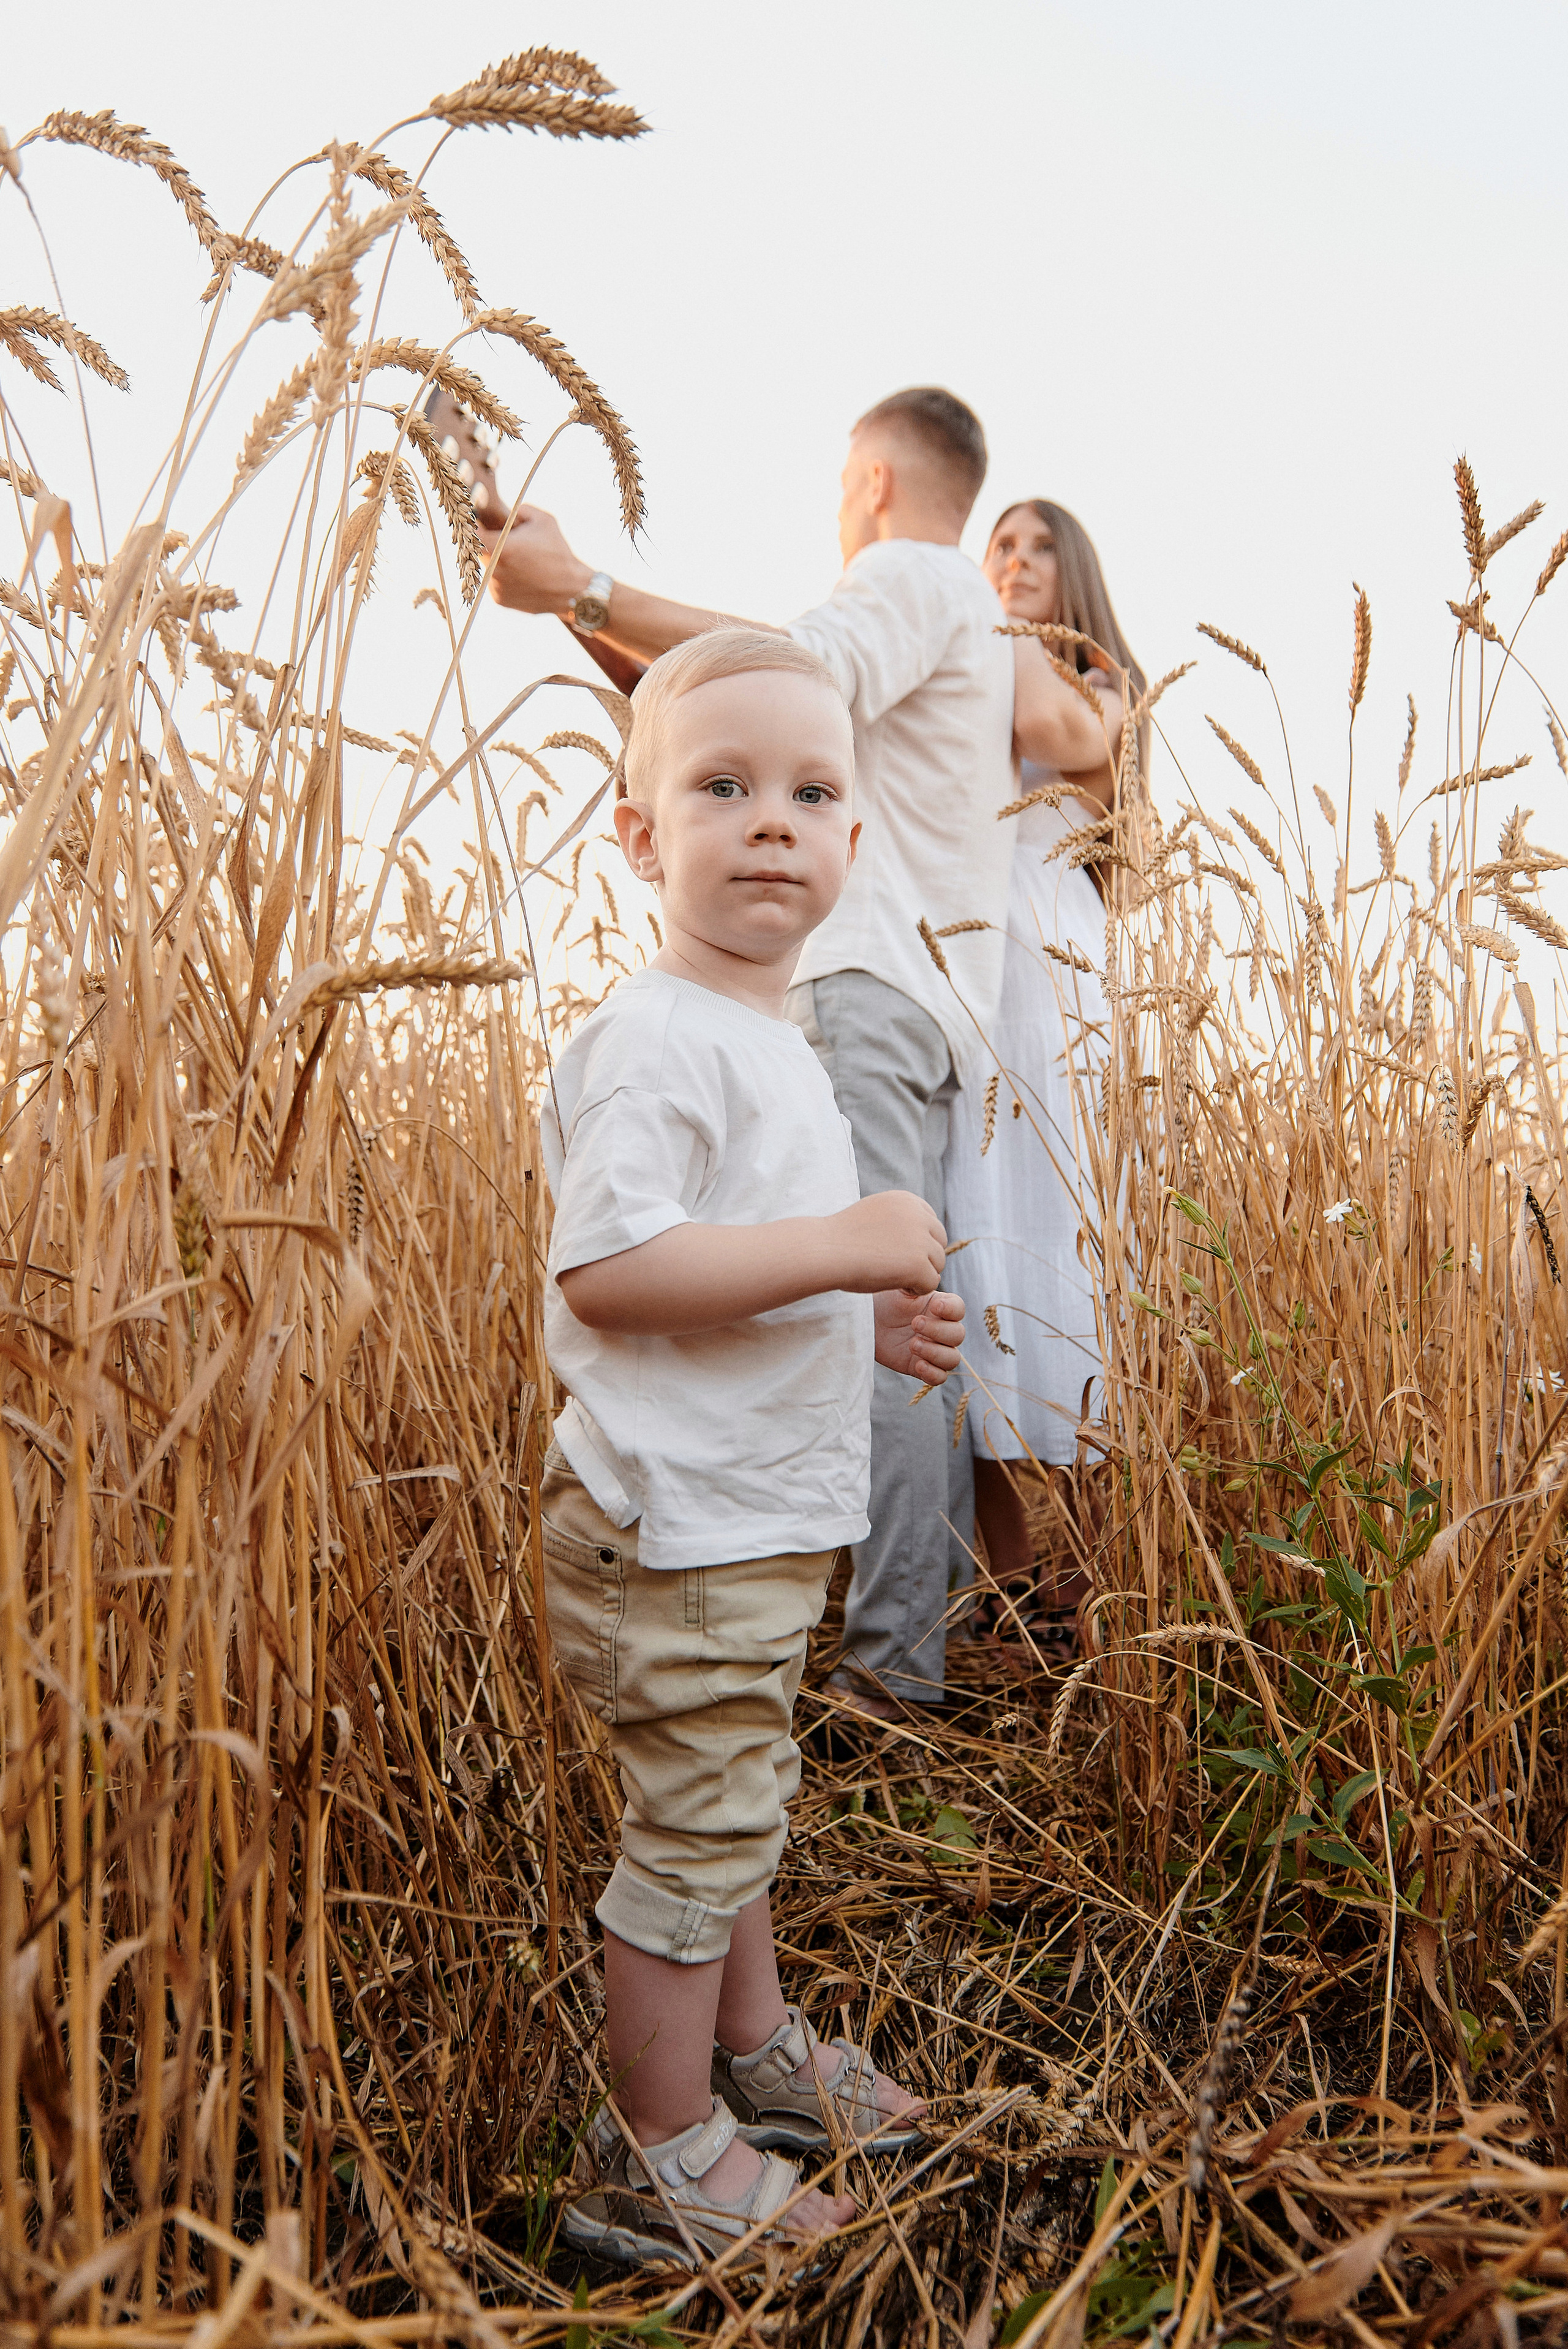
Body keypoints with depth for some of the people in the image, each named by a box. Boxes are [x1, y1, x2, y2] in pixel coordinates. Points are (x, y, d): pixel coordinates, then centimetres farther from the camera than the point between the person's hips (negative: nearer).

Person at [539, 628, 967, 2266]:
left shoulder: (767, 1041, 13)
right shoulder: (659, 1040, -20)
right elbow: (600, 1272, -29)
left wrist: (866, 1318, 8)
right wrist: (840, 1246, -28)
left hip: (758, 1520, 10)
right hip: (677, 1531, -10)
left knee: (738, 1809, 25)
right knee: (696, 1831, 4)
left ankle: (755, 2049, 45)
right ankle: (660, 2164, 24)